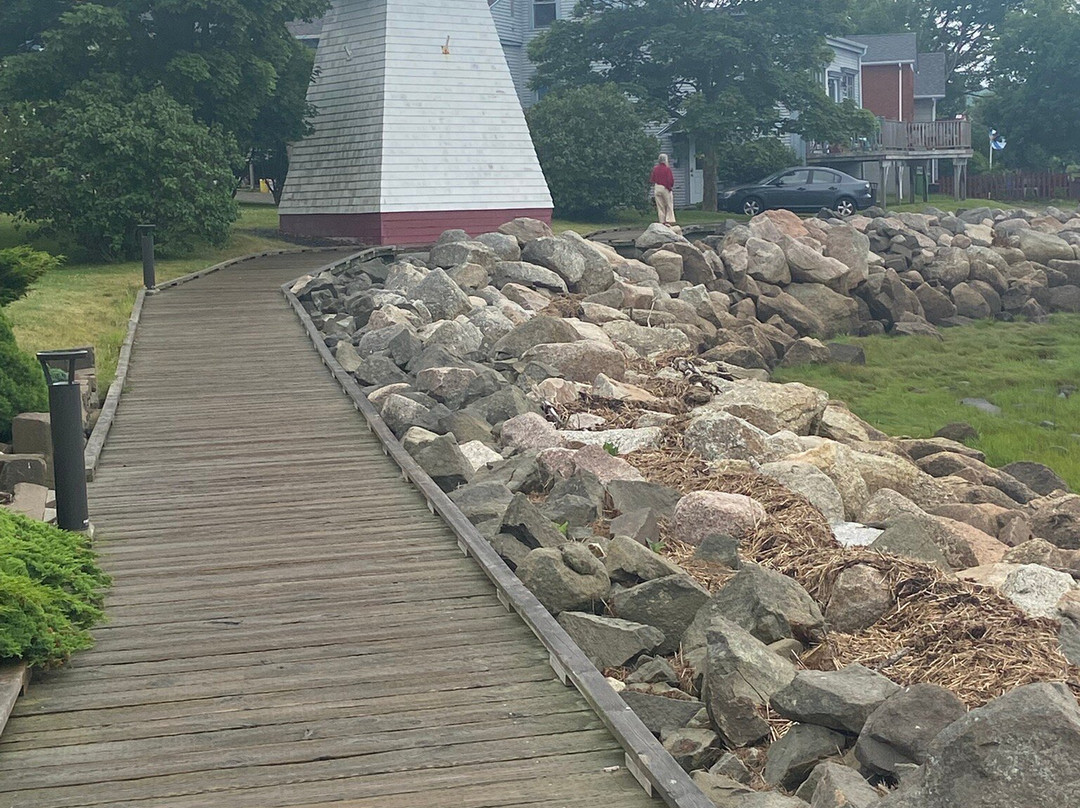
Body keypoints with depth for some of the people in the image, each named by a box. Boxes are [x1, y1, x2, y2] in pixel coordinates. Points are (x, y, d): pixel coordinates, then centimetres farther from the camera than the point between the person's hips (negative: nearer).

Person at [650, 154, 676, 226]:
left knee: (660, 207, 7)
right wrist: (670, 187, 3)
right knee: (669, 206, 4)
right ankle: (669, 221, -4)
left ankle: (662, 222, 7)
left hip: (657, 188, 4)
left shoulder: (655, 169, 2)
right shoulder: (667, 168, -11)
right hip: (665, 188, -4)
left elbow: (652, 180, 6)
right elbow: (671, 179, -13)